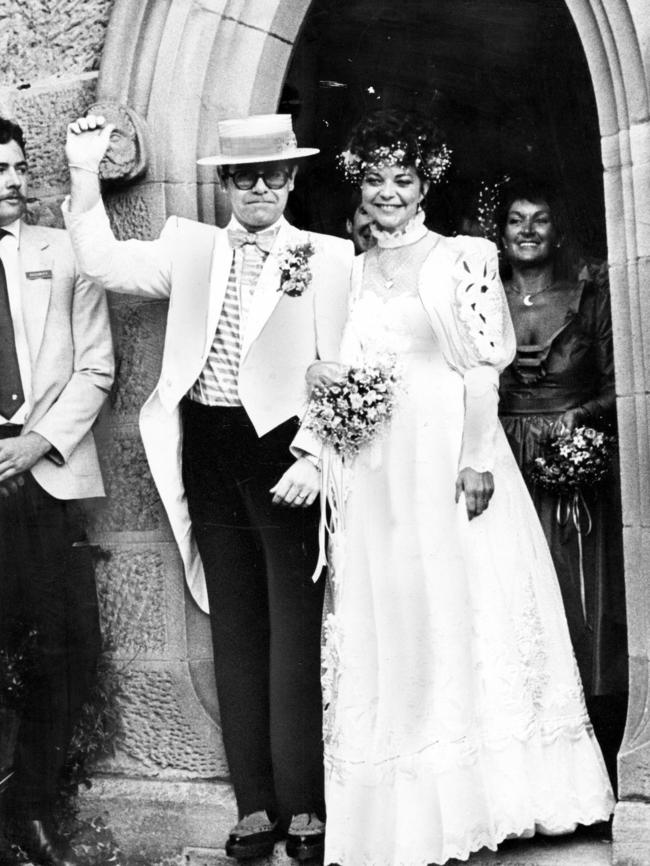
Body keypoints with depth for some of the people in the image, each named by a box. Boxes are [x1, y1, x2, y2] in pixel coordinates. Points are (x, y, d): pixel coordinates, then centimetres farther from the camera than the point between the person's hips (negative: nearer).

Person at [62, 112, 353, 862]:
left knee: (295, 632, 1)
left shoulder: (329, 258, -1)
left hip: (285, 452, -4)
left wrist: (316, 458, -14)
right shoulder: (190, 248, 11)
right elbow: (103, 263, 5)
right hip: (210, 456, 4)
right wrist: (84, 173, -3)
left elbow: (342, 372, -5)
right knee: (235, 630, 8)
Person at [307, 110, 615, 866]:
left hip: (446, 455, -4)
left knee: (459, 610, -2)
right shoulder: (353, 270, 14)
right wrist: (322, 377, -6)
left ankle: (472, 798, 11)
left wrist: (477, 460, -15)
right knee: (387, 619, 5)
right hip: (374, 472, 4)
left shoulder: (461, 259, 0)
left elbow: (484, 367, -6)